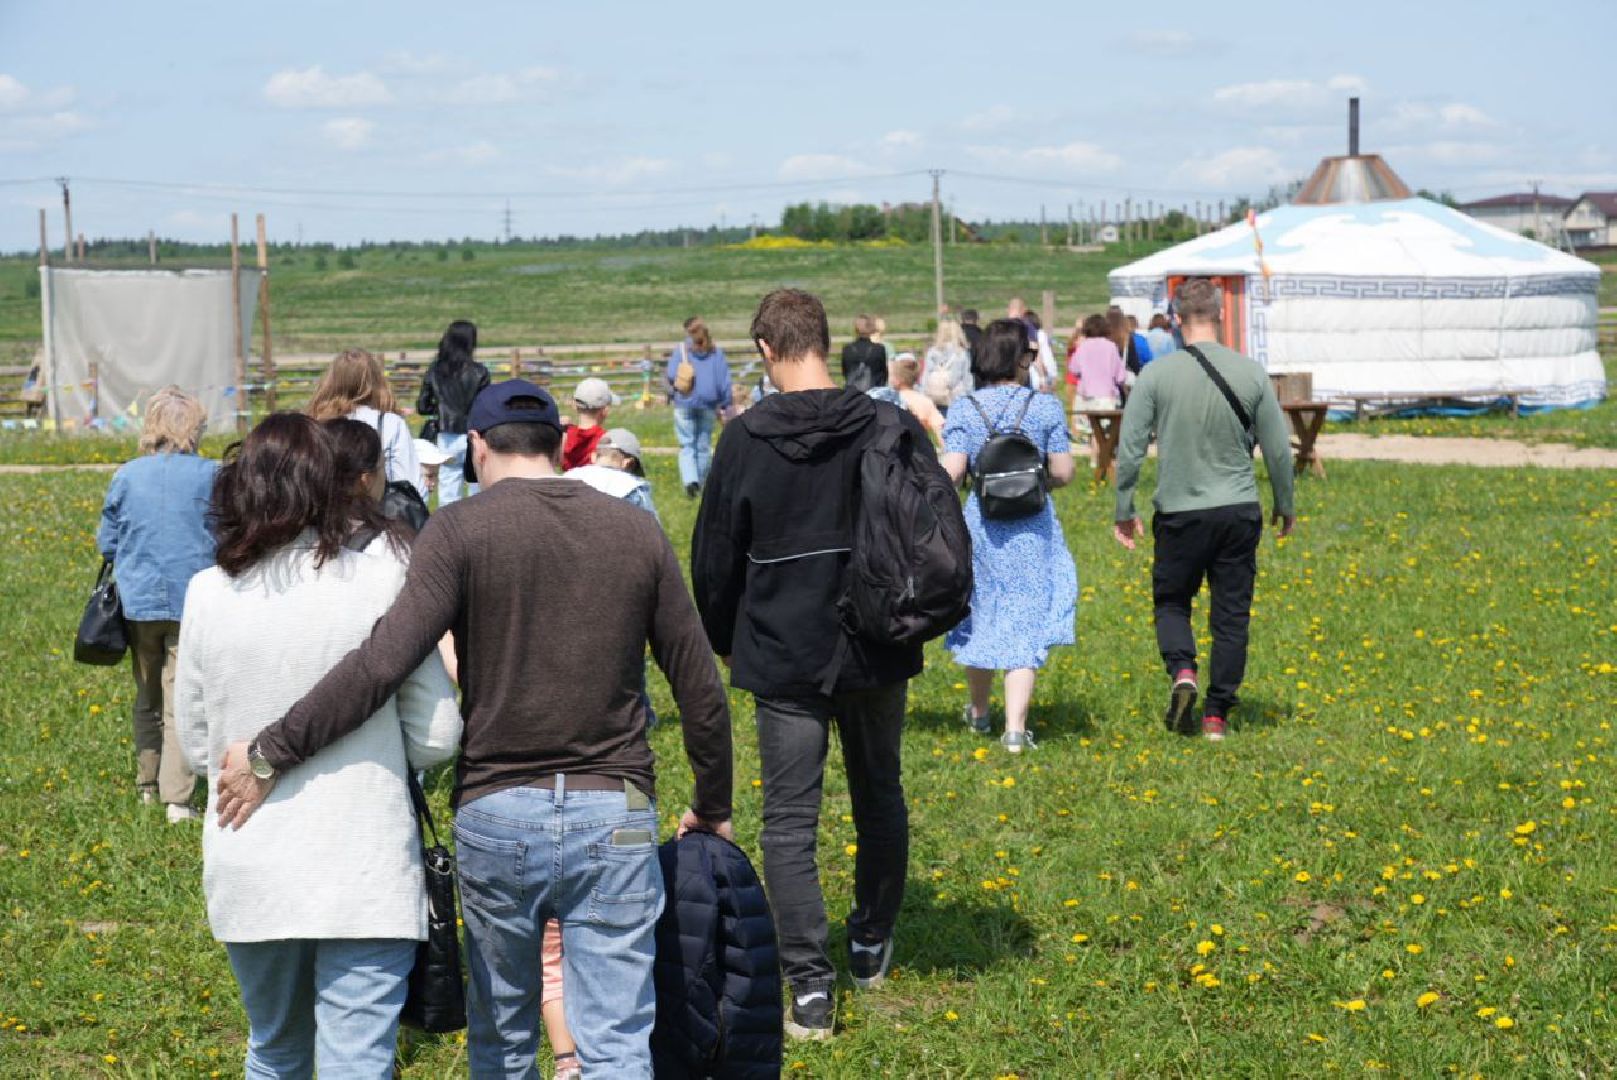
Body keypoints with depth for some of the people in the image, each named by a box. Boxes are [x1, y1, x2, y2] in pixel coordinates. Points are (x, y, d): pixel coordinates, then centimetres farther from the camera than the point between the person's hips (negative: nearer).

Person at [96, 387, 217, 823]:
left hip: (139, 601, 3)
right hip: (193, 602, -3)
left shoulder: (127, 476, 0)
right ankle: (177, 798, -3)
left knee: (147, 697, 20)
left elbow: (106, 542, 6)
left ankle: (147, 784, 31)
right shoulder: (209, 475, -7)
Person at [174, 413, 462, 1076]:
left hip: (248, 874, 3)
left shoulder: (208, 594, -2)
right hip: (364, 874, -3)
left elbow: (197, 748, 8)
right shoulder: (383, 578, -10)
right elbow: (436, 737, -6)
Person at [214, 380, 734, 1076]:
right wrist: (713, 809, 22)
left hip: (496, 815, -1)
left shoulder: (461, 530, -4)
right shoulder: (638, 531, 5)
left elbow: (381, 665, -17)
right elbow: (700, 690, 9)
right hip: (615, 814, 1)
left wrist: (270, 755, -9)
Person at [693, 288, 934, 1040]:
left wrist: (724, 641, 15)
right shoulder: (894, 429, -4)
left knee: (789, 818, 2)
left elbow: (715, 557, -1)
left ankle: (810, 985, -4)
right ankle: (872, 946, 35)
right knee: (880, 795, 21)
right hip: (877, 654, 3)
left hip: (783, 659, -3)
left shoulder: (747, 440, -9)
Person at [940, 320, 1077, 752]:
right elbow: (1063, 473, -7)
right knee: (1025, 623, 4)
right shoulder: (1046, 408, -6)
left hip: (980, 524, 2)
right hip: (1032, 530, -1)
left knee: (980, 616, 19)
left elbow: (951, 473, -10)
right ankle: (1015, 728, -4)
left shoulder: (964, 410, -5)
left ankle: (979, 713, 37)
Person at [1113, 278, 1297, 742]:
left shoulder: (1156, 375, -8)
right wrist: (1285, 506, 18)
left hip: (1179, 512, -1)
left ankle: (1182, 670, -8)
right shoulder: (1250, 373, -3)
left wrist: (1123, 510, 6)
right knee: (1231, 615, 10)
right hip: (1239, 511, 1)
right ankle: (1217, 716, 12)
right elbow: (1278, 449, 4)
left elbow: (1130, 448, -6)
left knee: (1171, 600, 18)